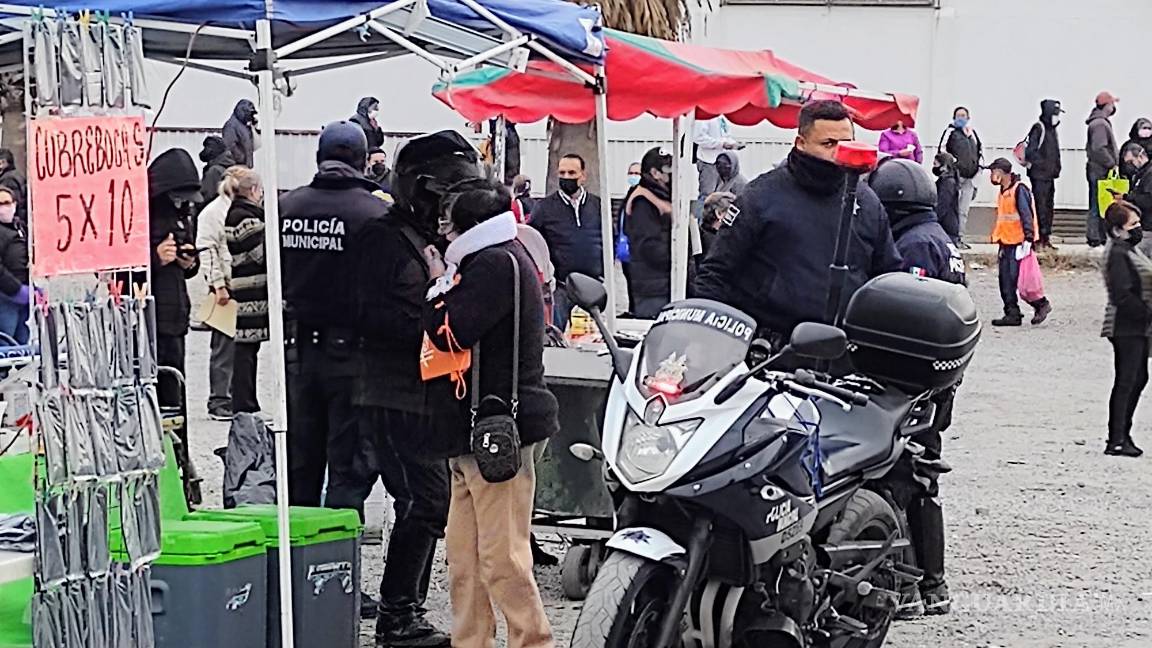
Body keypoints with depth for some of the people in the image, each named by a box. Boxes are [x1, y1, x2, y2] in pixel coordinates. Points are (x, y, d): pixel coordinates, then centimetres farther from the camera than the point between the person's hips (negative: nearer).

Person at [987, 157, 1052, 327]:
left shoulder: (1019, 190, -12)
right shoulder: (1004, 191, 17)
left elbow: (1027, 216, -17)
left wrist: (1028, 240, -24)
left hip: (1019, 243, -9)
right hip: (1007, 243, 9)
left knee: (1016, 279, -10)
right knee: (1006, 281, 4)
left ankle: (1042, 304, 4)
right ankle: (1012, 314, 7)